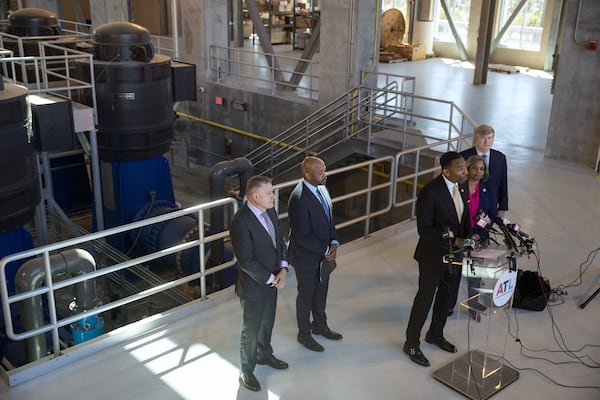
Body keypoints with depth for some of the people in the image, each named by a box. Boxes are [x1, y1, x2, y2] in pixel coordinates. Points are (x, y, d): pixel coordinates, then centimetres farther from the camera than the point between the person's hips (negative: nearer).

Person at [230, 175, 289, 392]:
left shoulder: (269, 211, -3)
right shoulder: (240, 222, -28)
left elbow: (280, 241, 6)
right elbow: (246, 261, -27)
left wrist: (283, 269, -8)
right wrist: (271, 279, -18)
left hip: (272, 281, 7)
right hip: (253, 286, -7)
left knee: (267, 322, 26)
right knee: (251, 331, 10)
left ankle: (264, 355, 50)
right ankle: (246, 371, 30)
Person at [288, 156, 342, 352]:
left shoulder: (321, 188, -3)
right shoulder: (299, 199, -30)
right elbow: (303, 236, -27)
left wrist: (333, 243, -4)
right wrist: (325, 250, -17)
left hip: (324, 252, 8)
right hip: (306, 256, -8)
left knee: (321, 290, 24)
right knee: (306, 294, 13)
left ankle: (320, 325, 47)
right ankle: (304, 334, 34)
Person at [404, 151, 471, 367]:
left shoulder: (460, 186, -3)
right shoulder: (430, 192, -27)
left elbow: (463, 215, 9)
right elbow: (424, 229, -25)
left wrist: (469, 236, -10)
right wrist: (454, 241, -28)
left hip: (454, 253, 8)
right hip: (433, 255, -8)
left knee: (445, 295, 22)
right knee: (425, 298, 5)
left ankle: (436, 334, 44)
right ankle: (412, 343, 23)